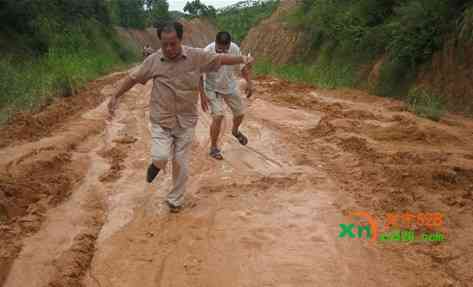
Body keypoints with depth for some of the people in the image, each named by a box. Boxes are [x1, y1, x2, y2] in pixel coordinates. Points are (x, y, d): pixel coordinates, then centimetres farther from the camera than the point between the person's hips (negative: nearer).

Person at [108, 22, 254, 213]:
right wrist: (115, 96, -3)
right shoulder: (153, 60, -6)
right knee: (161, 157, -19)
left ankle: (175, 200, 28)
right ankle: (156, 163, 21)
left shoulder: (196, 56, -8)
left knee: (181, 164, 7)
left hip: (186, 120, 1)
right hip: (161, 120, -1)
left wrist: (242, 60, 5)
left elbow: (220, 59, 3)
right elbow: (133, 77, 2)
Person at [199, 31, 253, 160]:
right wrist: (202, 95, -25)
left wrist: (249, 82, -9)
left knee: (240, 113, 13)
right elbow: (200, 75, -21)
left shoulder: (235, 49, -20)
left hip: (230, 87, 4)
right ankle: (213, 148, 1)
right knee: (218, 116, -17)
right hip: (213, 89, -4)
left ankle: (235, 131, 49)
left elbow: (242, 66, -2)